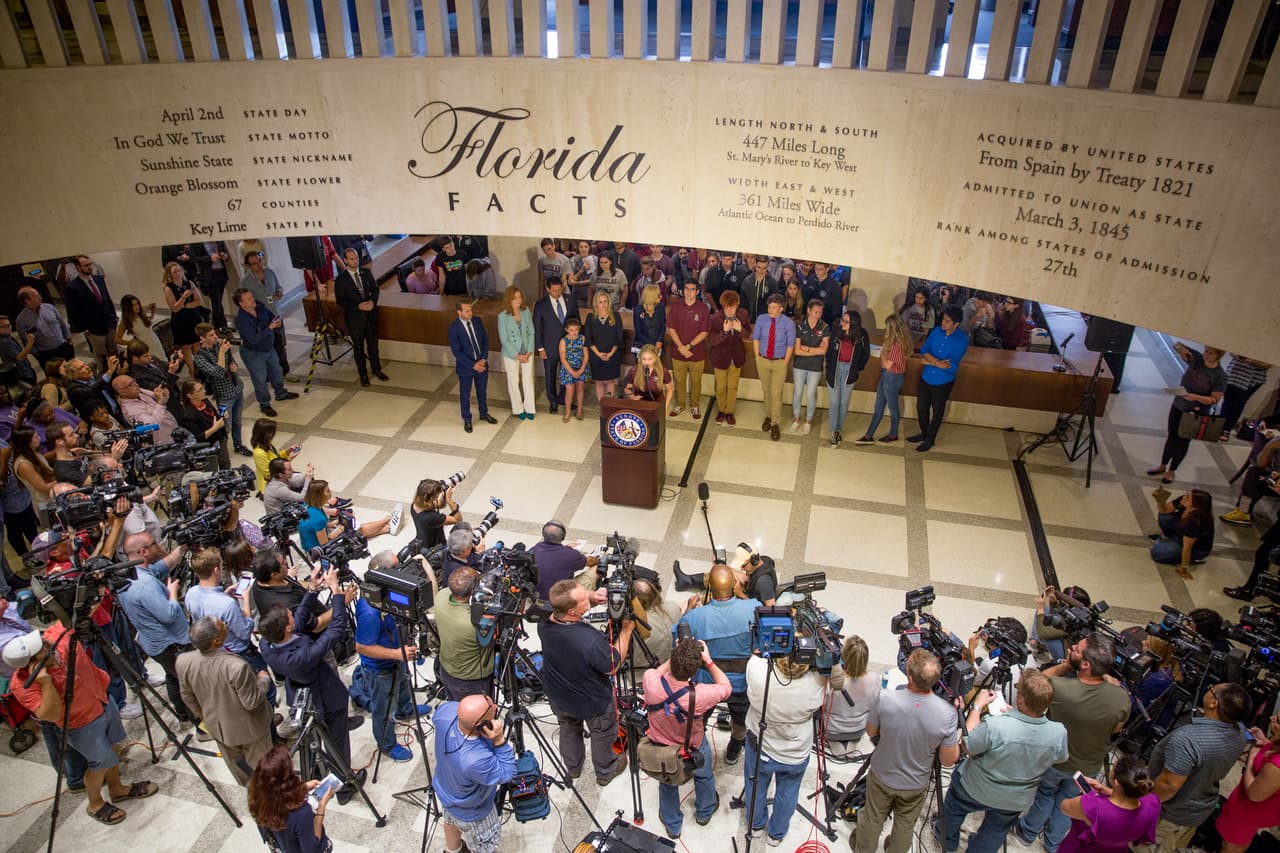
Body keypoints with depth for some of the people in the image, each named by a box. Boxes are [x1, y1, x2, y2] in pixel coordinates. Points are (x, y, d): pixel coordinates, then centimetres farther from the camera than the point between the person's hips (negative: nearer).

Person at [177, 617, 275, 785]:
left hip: (216, 726, 5)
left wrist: (201, 713, 15)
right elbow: (252, 701, -26)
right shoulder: (237, 666, -42)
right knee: (260, 764, 25)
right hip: (248, 728, -5)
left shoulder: (183, 661, -24)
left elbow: (187, 696, -4)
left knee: (235, 761, 33)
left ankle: (247, 784, 58)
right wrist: (264, 679, -8)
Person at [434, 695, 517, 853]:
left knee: (451, 820, 37)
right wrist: (500, 740, -40)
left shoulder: (447, 710, -34)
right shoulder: (477, 761, -49)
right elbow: (506, 775, -27)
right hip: (470, 813, -6)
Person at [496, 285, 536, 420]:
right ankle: (518, 409, 30)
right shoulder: (502, 316, -18)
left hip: (527, 353, 3)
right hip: (511, 354, -3)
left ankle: (529, 408, 28)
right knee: (514, 382, 12)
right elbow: (504, 340, -14)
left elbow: (531, 332, -2)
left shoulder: (526, 312, -8)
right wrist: (517, 355, -13)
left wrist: (529, 352, -9)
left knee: (528, 380, 12)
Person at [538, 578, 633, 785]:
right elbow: (612, 666, -23)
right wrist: (626, 630, -16)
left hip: (559, 698, 4)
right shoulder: (592, 641, -44)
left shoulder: (544, 624, -29)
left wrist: (592, 600, -17)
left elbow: (558, 612, -4)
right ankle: (605, 772, 54)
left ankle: (572, 768, 59)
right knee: (602, 736, 28)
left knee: (568, 729, 34)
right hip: (593, 702, -4)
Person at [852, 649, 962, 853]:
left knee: (873, 818, 27)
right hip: (915, 785, 0)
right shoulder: (947, 713, -31)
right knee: (905, 825, 28)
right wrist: (958, 738, -2)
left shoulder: (886, 700, -31)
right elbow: (948, 760, -16)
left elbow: (871, 732, -10)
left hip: (881, 776, 0)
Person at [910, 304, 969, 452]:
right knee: (921, 407, 18)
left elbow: (951, 365, -24)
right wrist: (937, 362, -23)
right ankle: (923, 433, 41)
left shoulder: (962, 340, -21)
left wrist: (929, 361, -17)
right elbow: (924, 350, -7)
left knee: (937, 412, 13)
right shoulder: (937, 331, -7)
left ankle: (930, 439, 32)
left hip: (943, 382, -4)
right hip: (926, 377, 4)